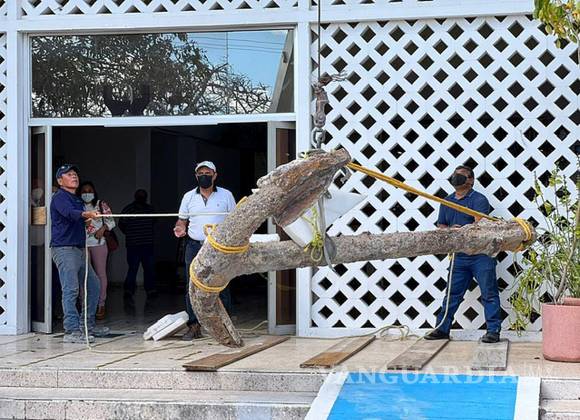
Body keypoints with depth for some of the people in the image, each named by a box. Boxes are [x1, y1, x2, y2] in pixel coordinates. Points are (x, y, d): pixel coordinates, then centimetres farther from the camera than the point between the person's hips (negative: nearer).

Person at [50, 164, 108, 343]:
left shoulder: (76, 199, 22)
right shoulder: (60, 197, -7)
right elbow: (69, 213, -28)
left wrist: (88, 220, 12)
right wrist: (87, 214, -46)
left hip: (79, 248, 10)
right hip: (64, 248, -10)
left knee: (93, 285, 13)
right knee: (71, 289, -14)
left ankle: (87, 325, 22)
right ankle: (72, 331, -16)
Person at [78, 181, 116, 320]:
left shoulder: (101, 205, 8)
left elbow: (111, 221, 6)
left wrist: (103, 228, -11)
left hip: (98, 243, -1)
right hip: (82, 244, 2)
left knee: (100, 273, -1)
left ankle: (101, 306, 2)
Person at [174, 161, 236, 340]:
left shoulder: (226, 195, 6)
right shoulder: (189, 197, 11)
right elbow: (182, 220, 17)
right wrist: (180, 229, -6)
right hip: (194, 246, 2)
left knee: (221, 287, -3)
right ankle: (194, 326, 4)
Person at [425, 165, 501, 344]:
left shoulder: (479, 199, -5)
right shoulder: (447, 201, 16)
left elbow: (479, 224, -19)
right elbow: (440, 225, 13)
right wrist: (449, 230, -9)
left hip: (481, 255, -6)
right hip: (458, 256, 6)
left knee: (489, 293, -3)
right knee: (452, 294, 10)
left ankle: (493, 331, 0)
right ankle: (442, 328, 16)